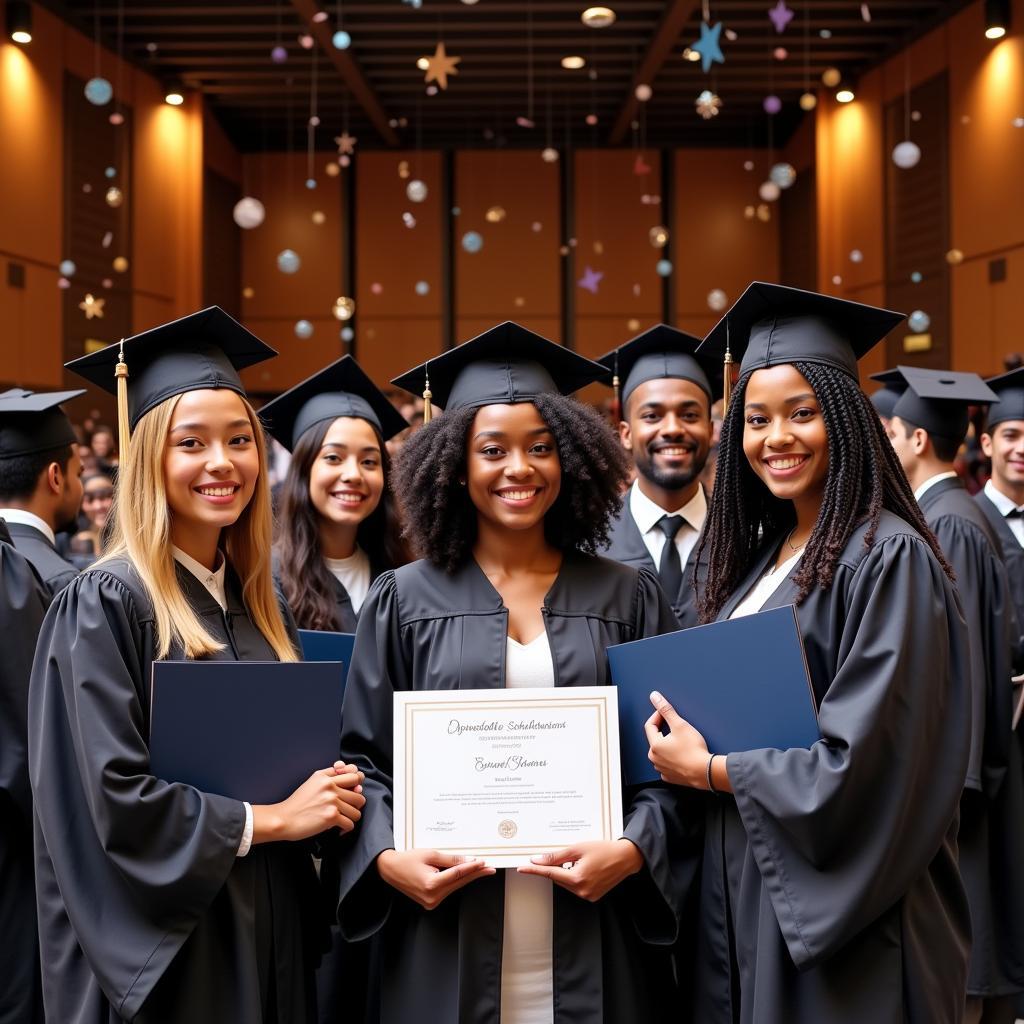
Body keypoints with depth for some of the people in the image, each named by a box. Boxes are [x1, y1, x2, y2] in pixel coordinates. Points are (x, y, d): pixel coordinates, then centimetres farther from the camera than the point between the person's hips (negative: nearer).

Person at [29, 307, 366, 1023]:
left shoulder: (254, 602, 8)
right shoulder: (105, 604, -13)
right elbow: (113, 799, -19)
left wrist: (326, 798, -4)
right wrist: (274, 818, -16)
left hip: (270, 926, 7)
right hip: (165, 944, -6)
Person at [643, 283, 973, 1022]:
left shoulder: (887, 558, -16)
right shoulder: (760, 556, 8)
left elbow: (866, 766, -21)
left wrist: (710, 770, -12)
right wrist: (681, 738, -3)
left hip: (844, 912, -7)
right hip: (744, 892, 7)